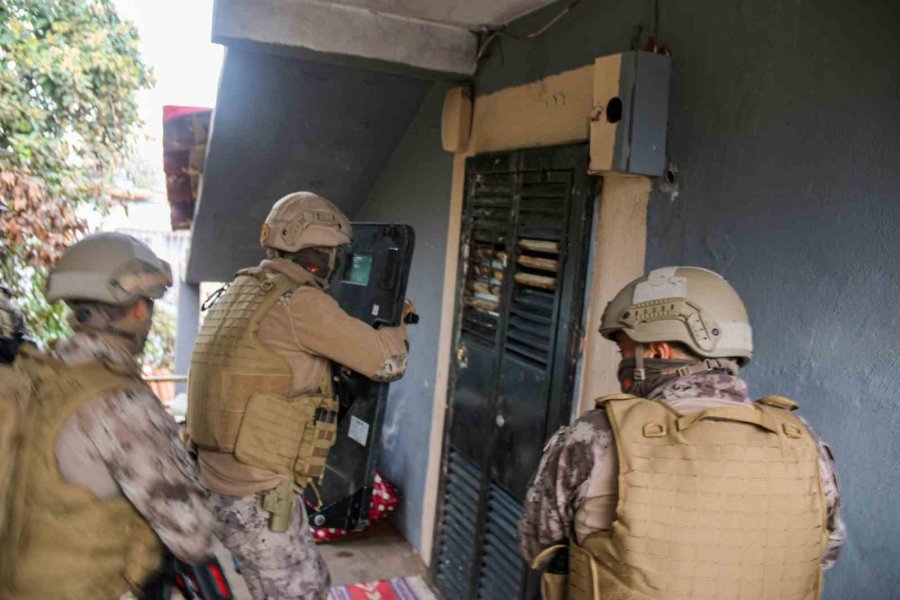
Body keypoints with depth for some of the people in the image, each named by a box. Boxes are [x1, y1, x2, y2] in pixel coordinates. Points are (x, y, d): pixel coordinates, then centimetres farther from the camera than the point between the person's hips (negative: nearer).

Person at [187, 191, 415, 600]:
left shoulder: (240, 292, 9)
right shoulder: (299, 302, -18)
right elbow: (388, 362, -12)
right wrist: (397, 322, 9)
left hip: (223, 481, 9)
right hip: (257, 496, -9)